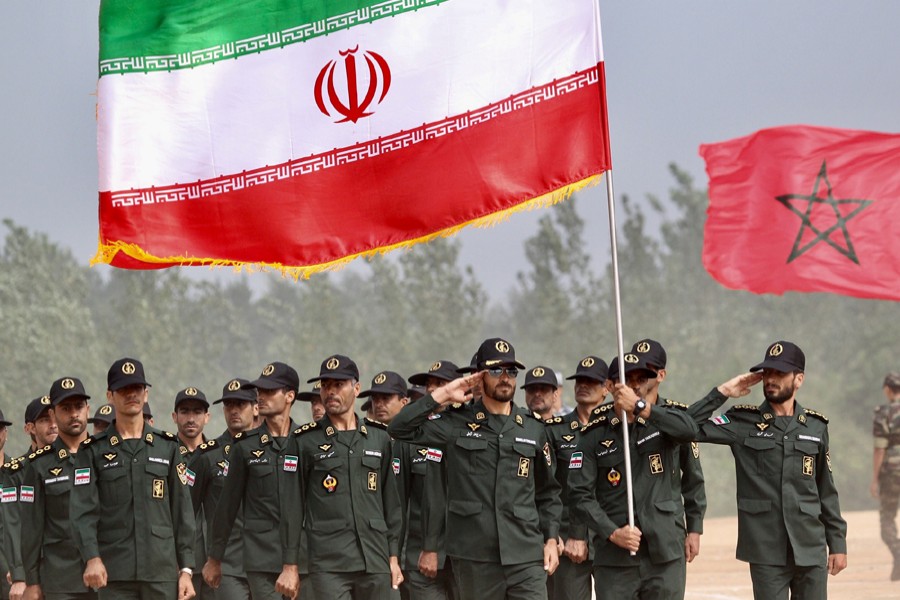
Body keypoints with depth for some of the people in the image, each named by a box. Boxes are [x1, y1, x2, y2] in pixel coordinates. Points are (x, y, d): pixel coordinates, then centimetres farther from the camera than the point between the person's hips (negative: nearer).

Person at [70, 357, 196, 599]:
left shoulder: (168, 446, 11)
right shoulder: (93, 451, 5)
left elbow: (182, 512, 10)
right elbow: (83, 511, -5)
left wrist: (186, 569, 3)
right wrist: (92, 558, -21)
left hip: (163, 572, 2)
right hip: (114, 577, -2)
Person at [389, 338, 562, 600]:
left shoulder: (534, 428, 11)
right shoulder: (457, 424, 4)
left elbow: (547, 492, 16)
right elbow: (400, 429, -6)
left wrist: (551, 539, 6)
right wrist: (442, 395, -6)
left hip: (526, 558, 1)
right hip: (475, 558, -1)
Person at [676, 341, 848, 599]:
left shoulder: (816, 426, 8)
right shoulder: (743, 422, 1)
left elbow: (826, 491, 12)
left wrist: (837, 543, 10)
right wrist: (721, 393, -9)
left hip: (811, 550, 2)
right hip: (767, 553, -2)